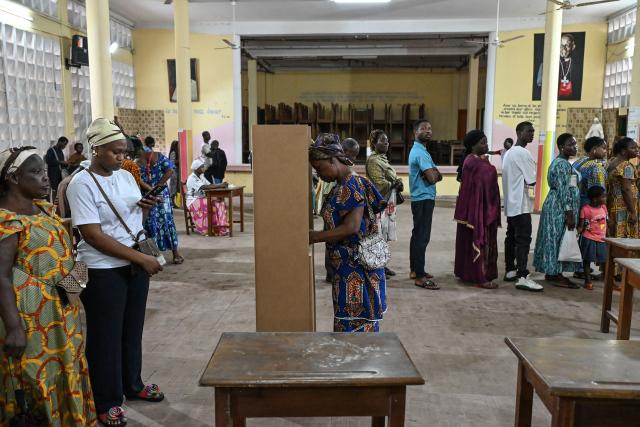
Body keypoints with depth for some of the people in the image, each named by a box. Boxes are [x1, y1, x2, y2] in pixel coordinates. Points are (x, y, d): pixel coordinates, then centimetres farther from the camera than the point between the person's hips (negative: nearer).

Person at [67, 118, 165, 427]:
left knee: (132, 329, 19)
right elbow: (93, 235, -21)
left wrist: (144, 209, -8)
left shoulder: (126, 176, 6)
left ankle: (132, 384, 37)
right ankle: (106, 402, 22)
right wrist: (141, 258, -22)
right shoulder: (81, 184, -15)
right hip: (103, 271, -7)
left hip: (135, 265, 7)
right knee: (106, 335, 6)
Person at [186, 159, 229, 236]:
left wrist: (221, 185, -14)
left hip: (202, 199, 8)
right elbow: (204, 187, -28)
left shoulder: (201, 176, 14)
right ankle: (206, 230, -25)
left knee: (219, 203, -13)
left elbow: (210, 185, 6)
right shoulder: (192, 178, -15)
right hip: (193, 201, -8)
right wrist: (220, 186, -28)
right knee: (210, 205, -33)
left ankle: (221, 228, -16)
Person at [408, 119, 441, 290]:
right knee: (422, 237, -10)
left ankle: (415, 270, 24)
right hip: (424, 199, -11)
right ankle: (419, 277, -9)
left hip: (420, 199, 11)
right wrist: (435, 175, -1)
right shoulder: (421, 152, -16)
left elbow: (437, 175, 13)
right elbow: (433, 178, -23)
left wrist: (433, 174, -9)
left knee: (417, 235, 15)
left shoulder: (418, 150, 17)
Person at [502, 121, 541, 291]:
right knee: (523, 239, -11)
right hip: (520, 203, -10)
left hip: (511, 202, 10)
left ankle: (510, 270, 18)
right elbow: (532, 181, -13)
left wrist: (522, 182, 5)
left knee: (511, 237, 12)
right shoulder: (523, 153, -14)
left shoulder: (509, 152, 16)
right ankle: (522, 277, -14)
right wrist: (527, 182, 7)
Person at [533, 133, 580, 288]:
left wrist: (570, 212, 22)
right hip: (560, 207, -10)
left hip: (556, 206, 10)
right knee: (559, 240, -6)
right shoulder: (563, 164, -16)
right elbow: (563, 190, -21)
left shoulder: (559, 162, 16)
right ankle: (556, 275, -1)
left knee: (555, 239, 12)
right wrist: (569, 213, -23)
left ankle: (551, 272, 17)